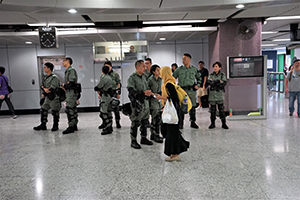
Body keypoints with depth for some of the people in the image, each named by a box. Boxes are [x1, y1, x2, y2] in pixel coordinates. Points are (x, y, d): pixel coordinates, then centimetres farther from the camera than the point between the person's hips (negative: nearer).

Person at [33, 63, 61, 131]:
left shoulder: (54, 77, -12)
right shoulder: (45, 78, 16)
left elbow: (53, 88, -19)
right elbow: (42, 86, 10)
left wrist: (44, 93, -11)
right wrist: (44, 88, -13)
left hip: (54, 98, -8)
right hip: (47, 98, 8)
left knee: (55, 112, 1)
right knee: (43, 110, 9)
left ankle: (55, 125, 12)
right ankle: (43, 125, 18)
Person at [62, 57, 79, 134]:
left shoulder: (72, 70, -12)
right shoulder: (67, 71, 19)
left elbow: (71, 83, -20)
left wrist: (64, 85, -5)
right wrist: (65, 85, -2)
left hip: (72, 92, -10)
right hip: (69, 92, 10)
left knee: (69, 109, -11)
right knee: (73, 109, 12)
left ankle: (71, 127, -8)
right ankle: (74, 126, 18)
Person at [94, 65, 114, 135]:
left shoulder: (104, 78, -16)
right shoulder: (109, 77, 12)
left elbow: (97, 88, -17)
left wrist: (99, 92, 6)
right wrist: (100, 93, 16)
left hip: (105, 98, -9)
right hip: (109, 96, 10)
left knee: (104, 113, -6)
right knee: (108, 112, 15)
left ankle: (107, 129, -5)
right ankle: (110, 127, 23)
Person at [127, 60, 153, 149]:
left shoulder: (144, 77, 13)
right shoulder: (132, 78, -11)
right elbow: (132, 91, -19)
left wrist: (149, 92, -2)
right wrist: (143, 93, -24)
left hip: (145, 102, 8)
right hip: (136, 102, -8)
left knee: (145, 122, 15)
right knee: (135, 123, -2)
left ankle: (144, 138, 28)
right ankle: (133, 141, 8)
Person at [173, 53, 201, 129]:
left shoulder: (194, 69, 6)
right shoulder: (179, 69, 0)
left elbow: (199, 78, 20)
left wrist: (197, 85, 9)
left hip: (192, 90, 2)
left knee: (192, 106, 7)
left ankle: (193, 122, 19)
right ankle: (180, 123, 8)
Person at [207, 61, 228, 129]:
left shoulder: (222, 75, 5)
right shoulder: (211, 75, 10)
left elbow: (224, 83, -9)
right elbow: (209, 82, -8)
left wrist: (214, 82, -13)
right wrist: (219, 81, -15)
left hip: (220, 94, -2)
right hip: (212, 94, 2)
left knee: (221, 109, -3)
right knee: (212, 110, 5)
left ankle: (224, 124, 4)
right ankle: (212, 123, 13)